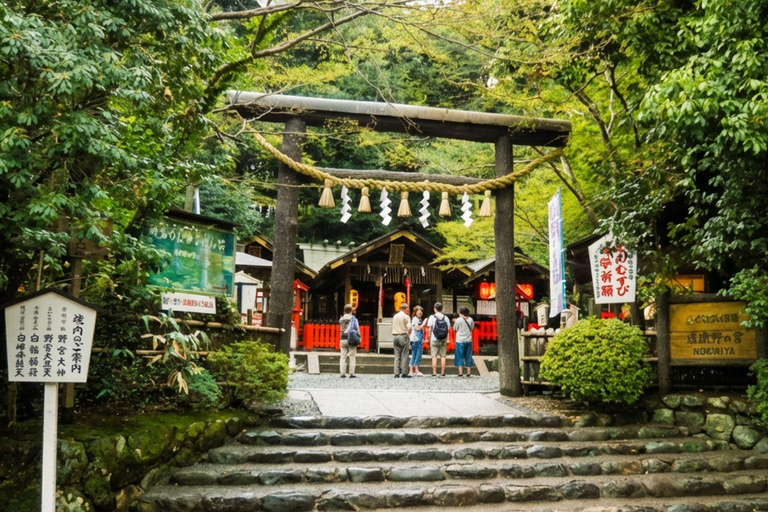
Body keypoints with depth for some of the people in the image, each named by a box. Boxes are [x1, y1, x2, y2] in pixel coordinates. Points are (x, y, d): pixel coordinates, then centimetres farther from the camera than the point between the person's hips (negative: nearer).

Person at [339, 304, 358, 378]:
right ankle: (352, 373, 2)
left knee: (343, 357, 6)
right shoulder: (353, 318, -5)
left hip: (342, 339, 4)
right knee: (352, 357, 2)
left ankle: (343, 373, 4)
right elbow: (357, 329, -9)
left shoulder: (341, 319, 7)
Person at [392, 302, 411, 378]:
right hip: (403, 336, -5)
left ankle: (397, 373, 5)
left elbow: (393, 327, 12)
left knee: (397, 356, 7)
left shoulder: (395, 316, 12)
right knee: (404, 356, -1)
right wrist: (408, 332, 7)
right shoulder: (406, 317, -5)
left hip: (395, 336, 5)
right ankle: (403, 373, -3)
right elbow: (409, 328, -11)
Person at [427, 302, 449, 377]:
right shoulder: (446, 318, 3)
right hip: (444, 340, 2)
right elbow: (448, 330, 2)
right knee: (443, 356, 7)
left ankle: (434, 372, -1)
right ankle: (442, 372, 7)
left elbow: (430, 329, -5)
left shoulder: (432, 317, -4)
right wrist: (447, 340, 9)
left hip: (434, 339, -2)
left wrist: (429, 339, 3)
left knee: (434, 356, 1)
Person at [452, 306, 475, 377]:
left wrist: (455, 322, 13)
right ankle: (469, 372, 11)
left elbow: (455, 329, -1)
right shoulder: (470, 320, 0)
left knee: (459, 356, 2)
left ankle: (460, 372, -3)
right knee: (468, 356, 11)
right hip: (468, 340, 4)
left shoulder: (458, 320, -12)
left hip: (460, 341, -4)